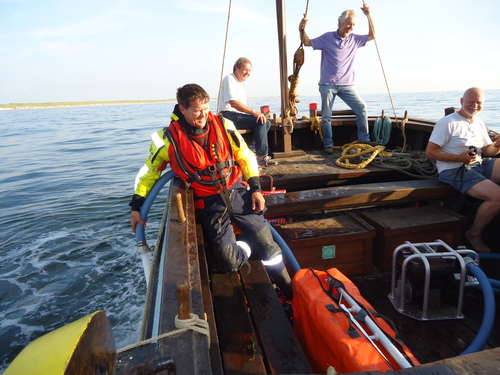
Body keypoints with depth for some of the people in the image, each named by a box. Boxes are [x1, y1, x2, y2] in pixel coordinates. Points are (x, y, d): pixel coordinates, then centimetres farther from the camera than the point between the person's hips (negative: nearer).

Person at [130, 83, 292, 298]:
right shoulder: (169, 138, -7)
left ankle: (291, 292, 25)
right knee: (228, 262, -14)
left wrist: (255, 188, 1)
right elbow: (149, 171, 7)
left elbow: (245, 157, 8)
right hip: (209, 203, -1)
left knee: (268, 245, 1)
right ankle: (246, 248, 22)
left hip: (237, 192, 2)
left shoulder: (223, 126, -2)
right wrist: (137, 206, 6)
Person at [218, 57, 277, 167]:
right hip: (228, 115, -10)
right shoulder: (229, 79, -8)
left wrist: (254, 113, 6)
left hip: (238, 115, 10)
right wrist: (254, 112, -28)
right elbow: (233, 102, -22)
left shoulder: (241, 82, 23)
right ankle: (261, 157, -24)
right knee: (260, 121, -24)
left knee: (267, 123, -1)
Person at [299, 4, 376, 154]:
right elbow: (307, 42, 5)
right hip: (328, 84, -3)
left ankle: (364, 140, 4)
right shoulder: (327, 37, 1)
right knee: (326, 116, -1)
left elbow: (372, 36, 17)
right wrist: (302, 30, -14)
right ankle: (328, 145, 10)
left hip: (347, 85, 3)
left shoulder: (354, 39, 10)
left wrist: (368, 15, 8)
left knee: (361, 108, -6)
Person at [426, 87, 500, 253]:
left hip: (480, 165, 8)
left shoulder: (479, 123, 17)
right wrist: (459, 158, -22)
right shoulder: (448, 123, -8)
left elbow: (487, 151, 18)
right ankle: (474, 234, 1)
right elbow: (430, 152, -14)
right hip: (454, 171, -8)